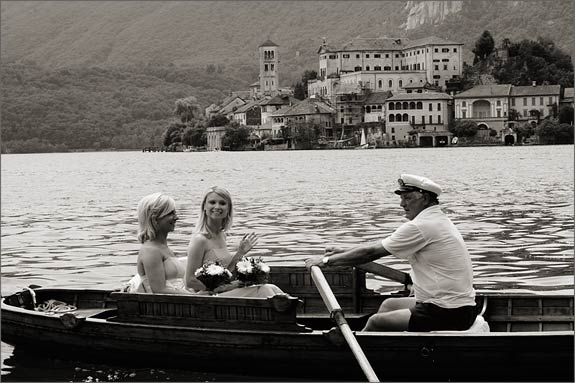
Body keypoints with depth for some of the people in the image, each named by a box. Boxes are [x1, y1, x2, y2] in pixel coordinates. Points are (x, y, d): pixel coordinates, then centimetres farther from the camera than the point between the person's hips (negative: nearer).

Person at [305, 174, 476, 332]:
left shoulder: (419, 227, -16)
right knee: (389, 304, 22)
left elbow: (372, 252, -12)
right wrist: (344, 252, 21)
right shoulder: (439, 220, 15)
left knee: (376, 322, -1)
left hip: (448, 315, -10)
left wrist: (326, 260, -3)